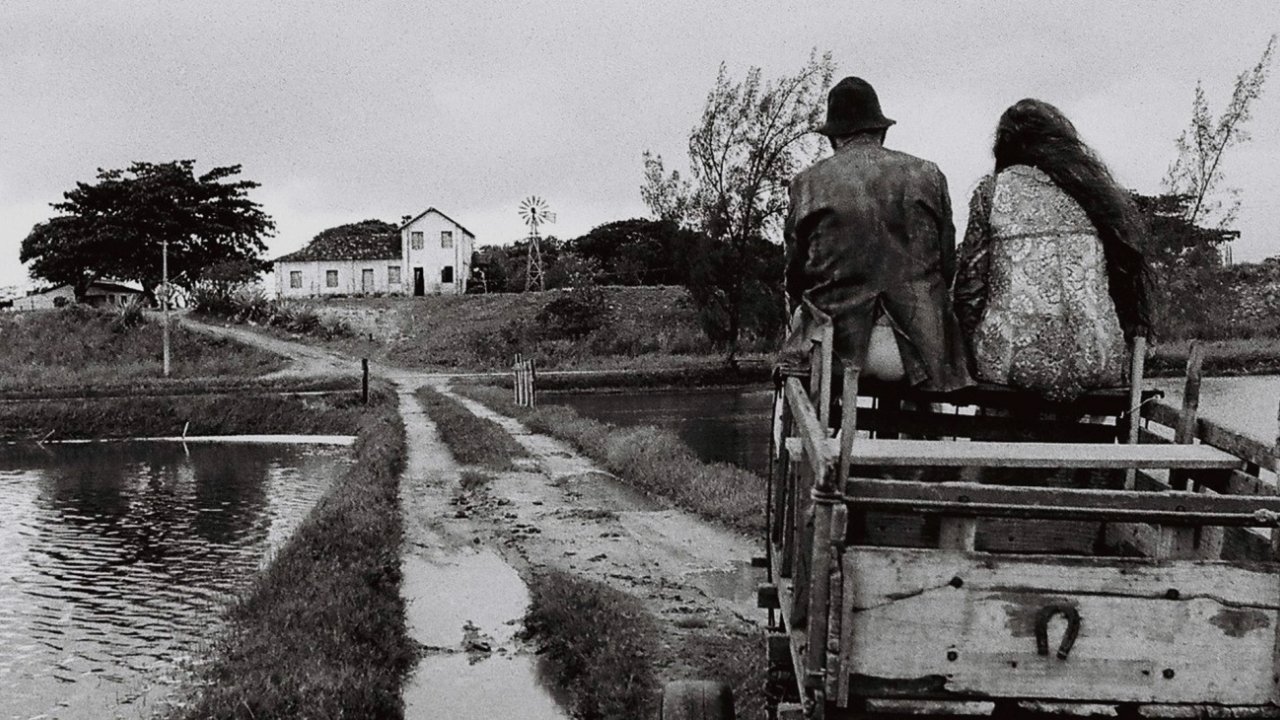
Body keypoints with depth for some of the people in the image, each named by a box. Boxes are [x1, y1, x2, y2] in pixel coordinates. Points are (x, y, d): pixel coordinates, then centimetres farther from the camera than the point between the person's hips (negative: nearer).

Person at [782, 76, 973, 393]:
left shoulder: (808, 182, 3)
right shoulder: (929, 175, 7)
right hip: (920, 349, 1)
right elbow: (948, 265, 10)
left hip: (841, 344, -1)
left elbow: (795, 275, 7)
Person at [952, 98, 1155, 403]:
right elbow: (1131, 281, 12)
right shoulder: (1101, 189, 13)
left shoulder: (993, 189, 5)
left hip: (1014, 361, -3)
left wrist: (980, 352, 13)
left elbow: (969, 288, 1)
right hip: (1096, 362, 3)